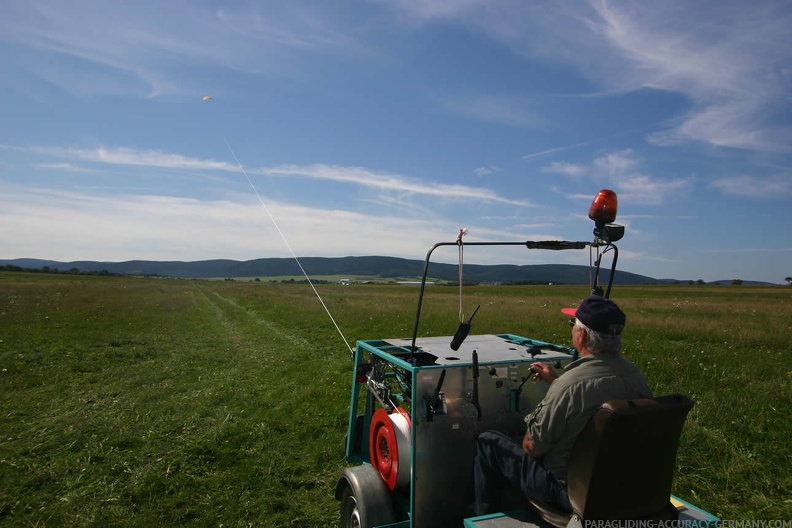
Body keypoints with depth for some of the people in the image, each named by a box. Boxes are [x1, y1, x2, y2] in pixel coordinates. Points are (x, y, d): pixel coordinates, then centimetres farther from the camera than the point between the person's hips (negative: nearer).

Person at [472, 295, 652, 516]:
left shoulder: (570, 383, -31)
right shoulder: (636, 375, -9)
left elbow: (532, 447, -20)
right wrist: (555, 381, 11)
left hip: (572, 493, -7)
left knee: (488, 441, 5)